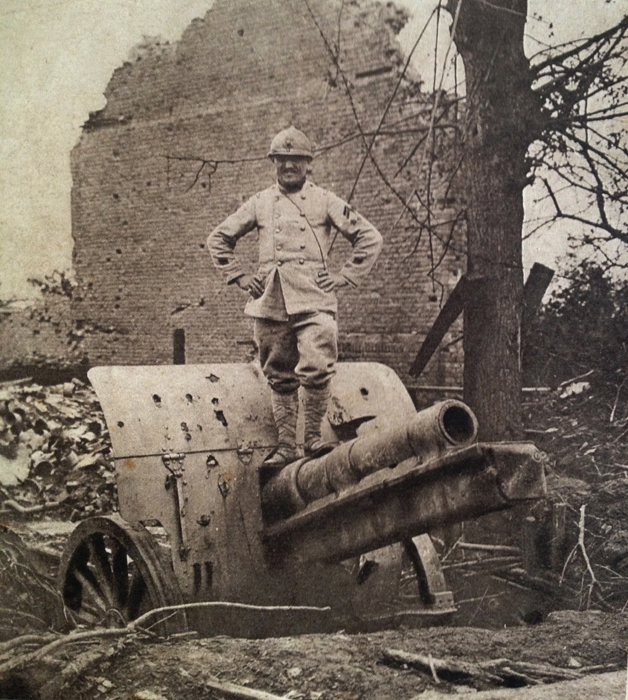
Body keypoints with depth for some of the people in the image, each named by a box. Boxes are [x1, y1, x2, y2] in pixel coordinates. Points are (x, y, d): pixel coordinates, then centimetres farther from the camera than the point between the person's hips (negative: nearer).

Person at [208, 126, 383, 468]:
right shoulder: (260, 203, 14)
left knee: (316, 370, -17)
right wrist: (239, 277, 12)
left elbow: (370, 238, 9)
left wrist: (344, 276, 2)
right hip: (270, 304, 3)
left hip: (314, 302, -3)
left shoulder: (325, 201, 8)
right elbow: (218, 239, 22)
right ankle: (285, 445, 14)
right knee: (279, 378, 6)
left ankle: (312, 437, -1)